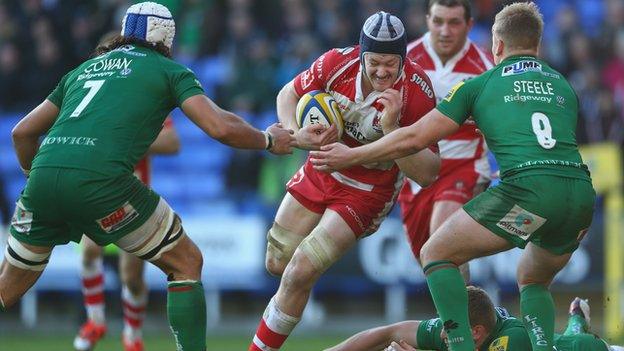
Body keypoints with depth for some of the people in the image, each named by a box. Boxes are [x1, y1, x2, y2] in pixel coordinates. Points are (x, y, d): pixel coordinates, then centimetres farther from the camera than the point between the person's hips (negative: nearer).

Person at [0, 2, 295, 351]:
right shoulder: (171, 71, 15)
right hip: (101, 180, -5)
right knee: (187, 263, 13)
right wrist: (268, 140, 22)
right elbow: (222, 128, 3)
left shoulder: (85, 69, 29)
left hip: (43, 178, 5)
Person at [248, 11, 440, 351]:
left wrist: (391, 128, -38)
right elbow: (289, 94, 1)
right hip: (322, 169, 4)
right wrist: (296, 135, -19)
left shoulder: (416, 92, -27)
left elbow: (426, 175, -26)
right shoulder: (338, 62, -19)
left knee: (299, 273, -14)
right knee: (277, 265, 13)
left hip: (367, 192, -4)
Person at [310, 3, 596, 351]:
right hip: (583, 192, 5)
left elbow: (414, 139, 14)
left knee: (436, 254, 10)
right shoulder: (564, 86, 25)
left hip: (529, 189, -5)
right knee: (533, 280, 30)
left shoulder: (480, 85, 14)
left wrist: (350, 156, 26)